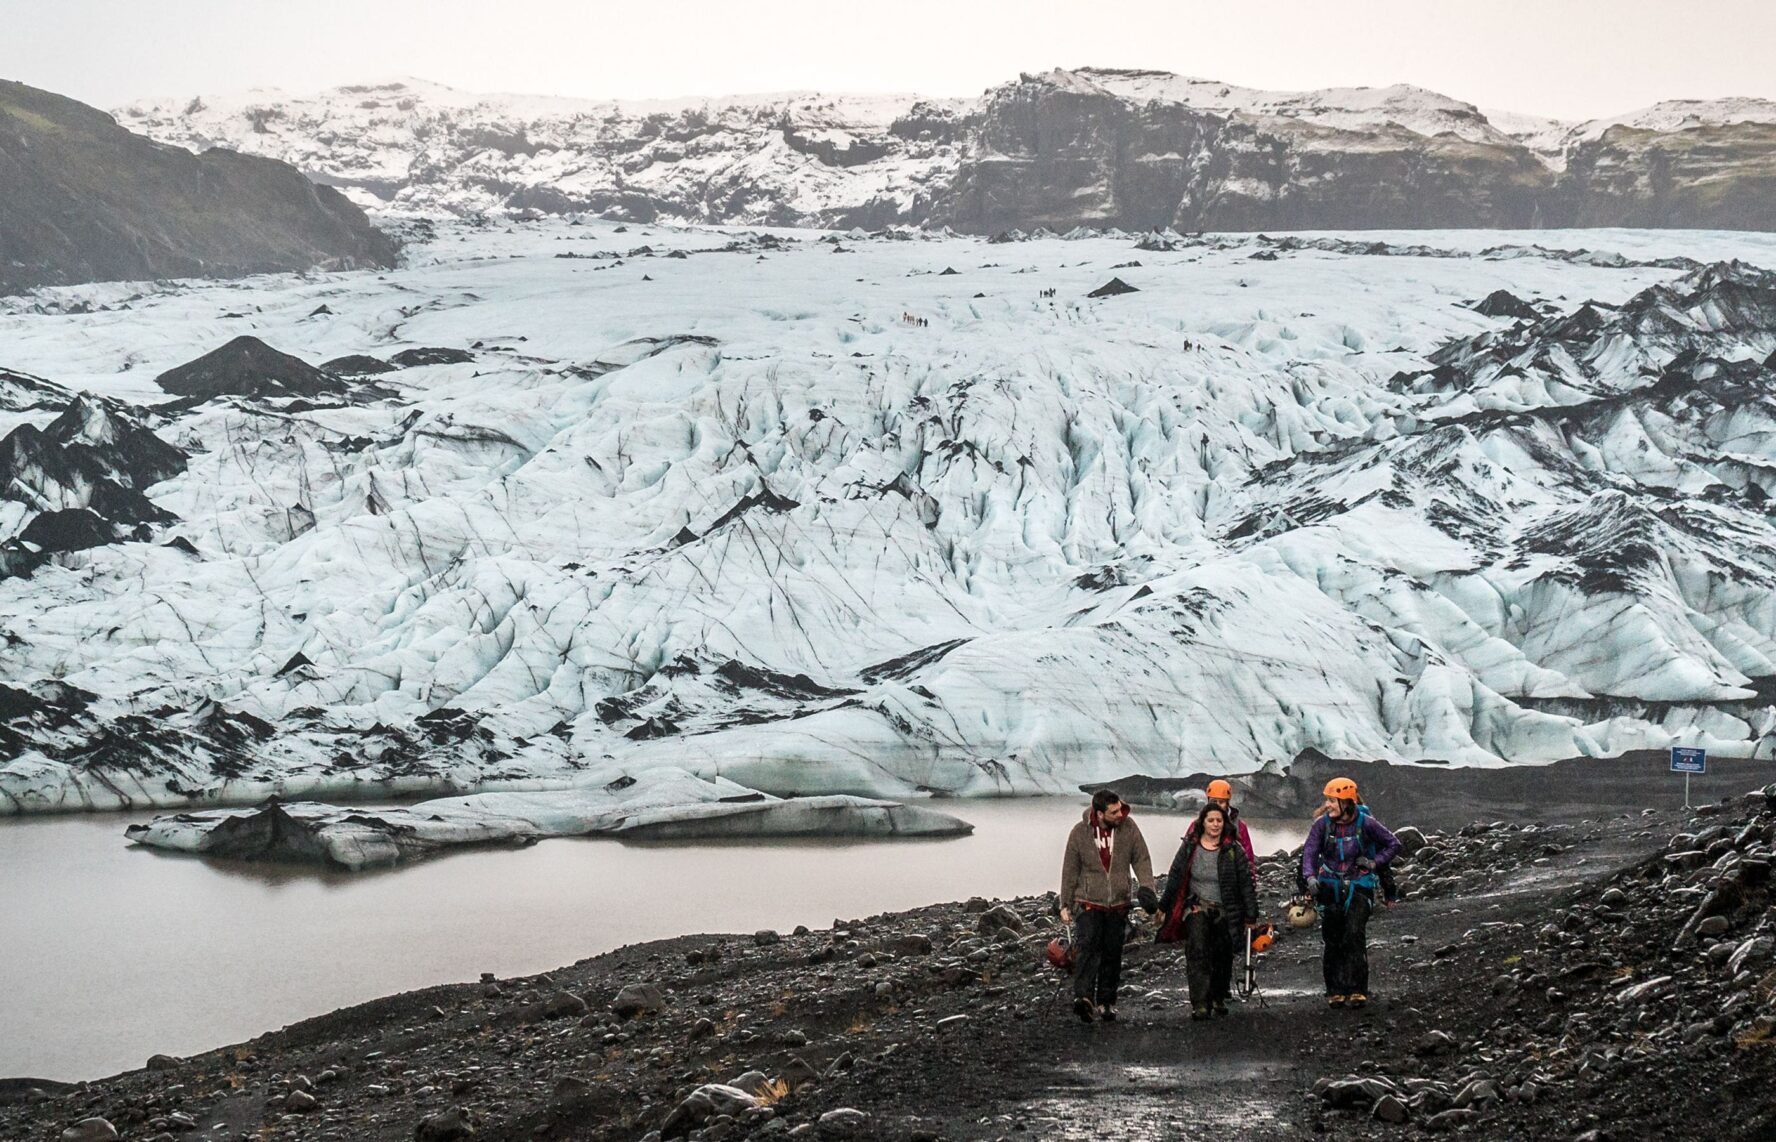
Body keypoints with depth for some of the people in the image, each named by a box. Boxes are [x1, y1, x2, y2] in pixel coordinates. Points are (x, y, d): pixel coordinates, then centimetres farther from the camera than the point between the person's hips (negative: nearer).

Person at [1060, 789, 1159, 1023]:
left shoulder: (1128, 827, -4)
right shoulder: (1080, 833, -8)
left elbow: (1141, 859, 3)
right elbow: (1070, 871, 1)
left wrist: (1147, 887, -14)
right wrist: (1065, 905, 3)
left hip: (1118, 904, 3)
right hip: (1089, 903, -3)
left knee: (1113, 955, 7)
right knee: (1087, 947, -19)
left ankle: (1106, 1001, 18)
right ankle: (1083, 997, -29)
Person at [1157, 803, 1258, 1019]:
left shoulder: (1233, 850, -2)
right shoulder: (1189, 847, 2)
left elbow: (1246, 883, 2)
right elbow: (1174, 877, 10)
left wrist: (1251, 916, 1)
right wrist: (1164, 906, 14)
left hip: (1225, 912, 0)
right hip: (1197, 908, 0)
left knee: (1222, 956, 8)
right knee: (1197, 953, -15)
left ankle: (1219, 997, 31)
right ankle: (1200, 1004, -20)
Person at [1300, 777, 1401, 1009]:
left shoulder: (1366, 823, -7)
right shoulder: (1322, 823, -4)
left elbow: (1393, 844, 4)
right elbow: (1310, 851, -11)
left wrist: (1375, 862, -9)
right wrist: (1310, 877, -28)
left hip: (1358, 888, -2)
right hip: (1330, 888, 2)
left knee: (1354, 936, -15)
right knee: (1332, 940, 2)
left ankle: (1357, 991, -13)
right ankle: (1335, 991, 11)